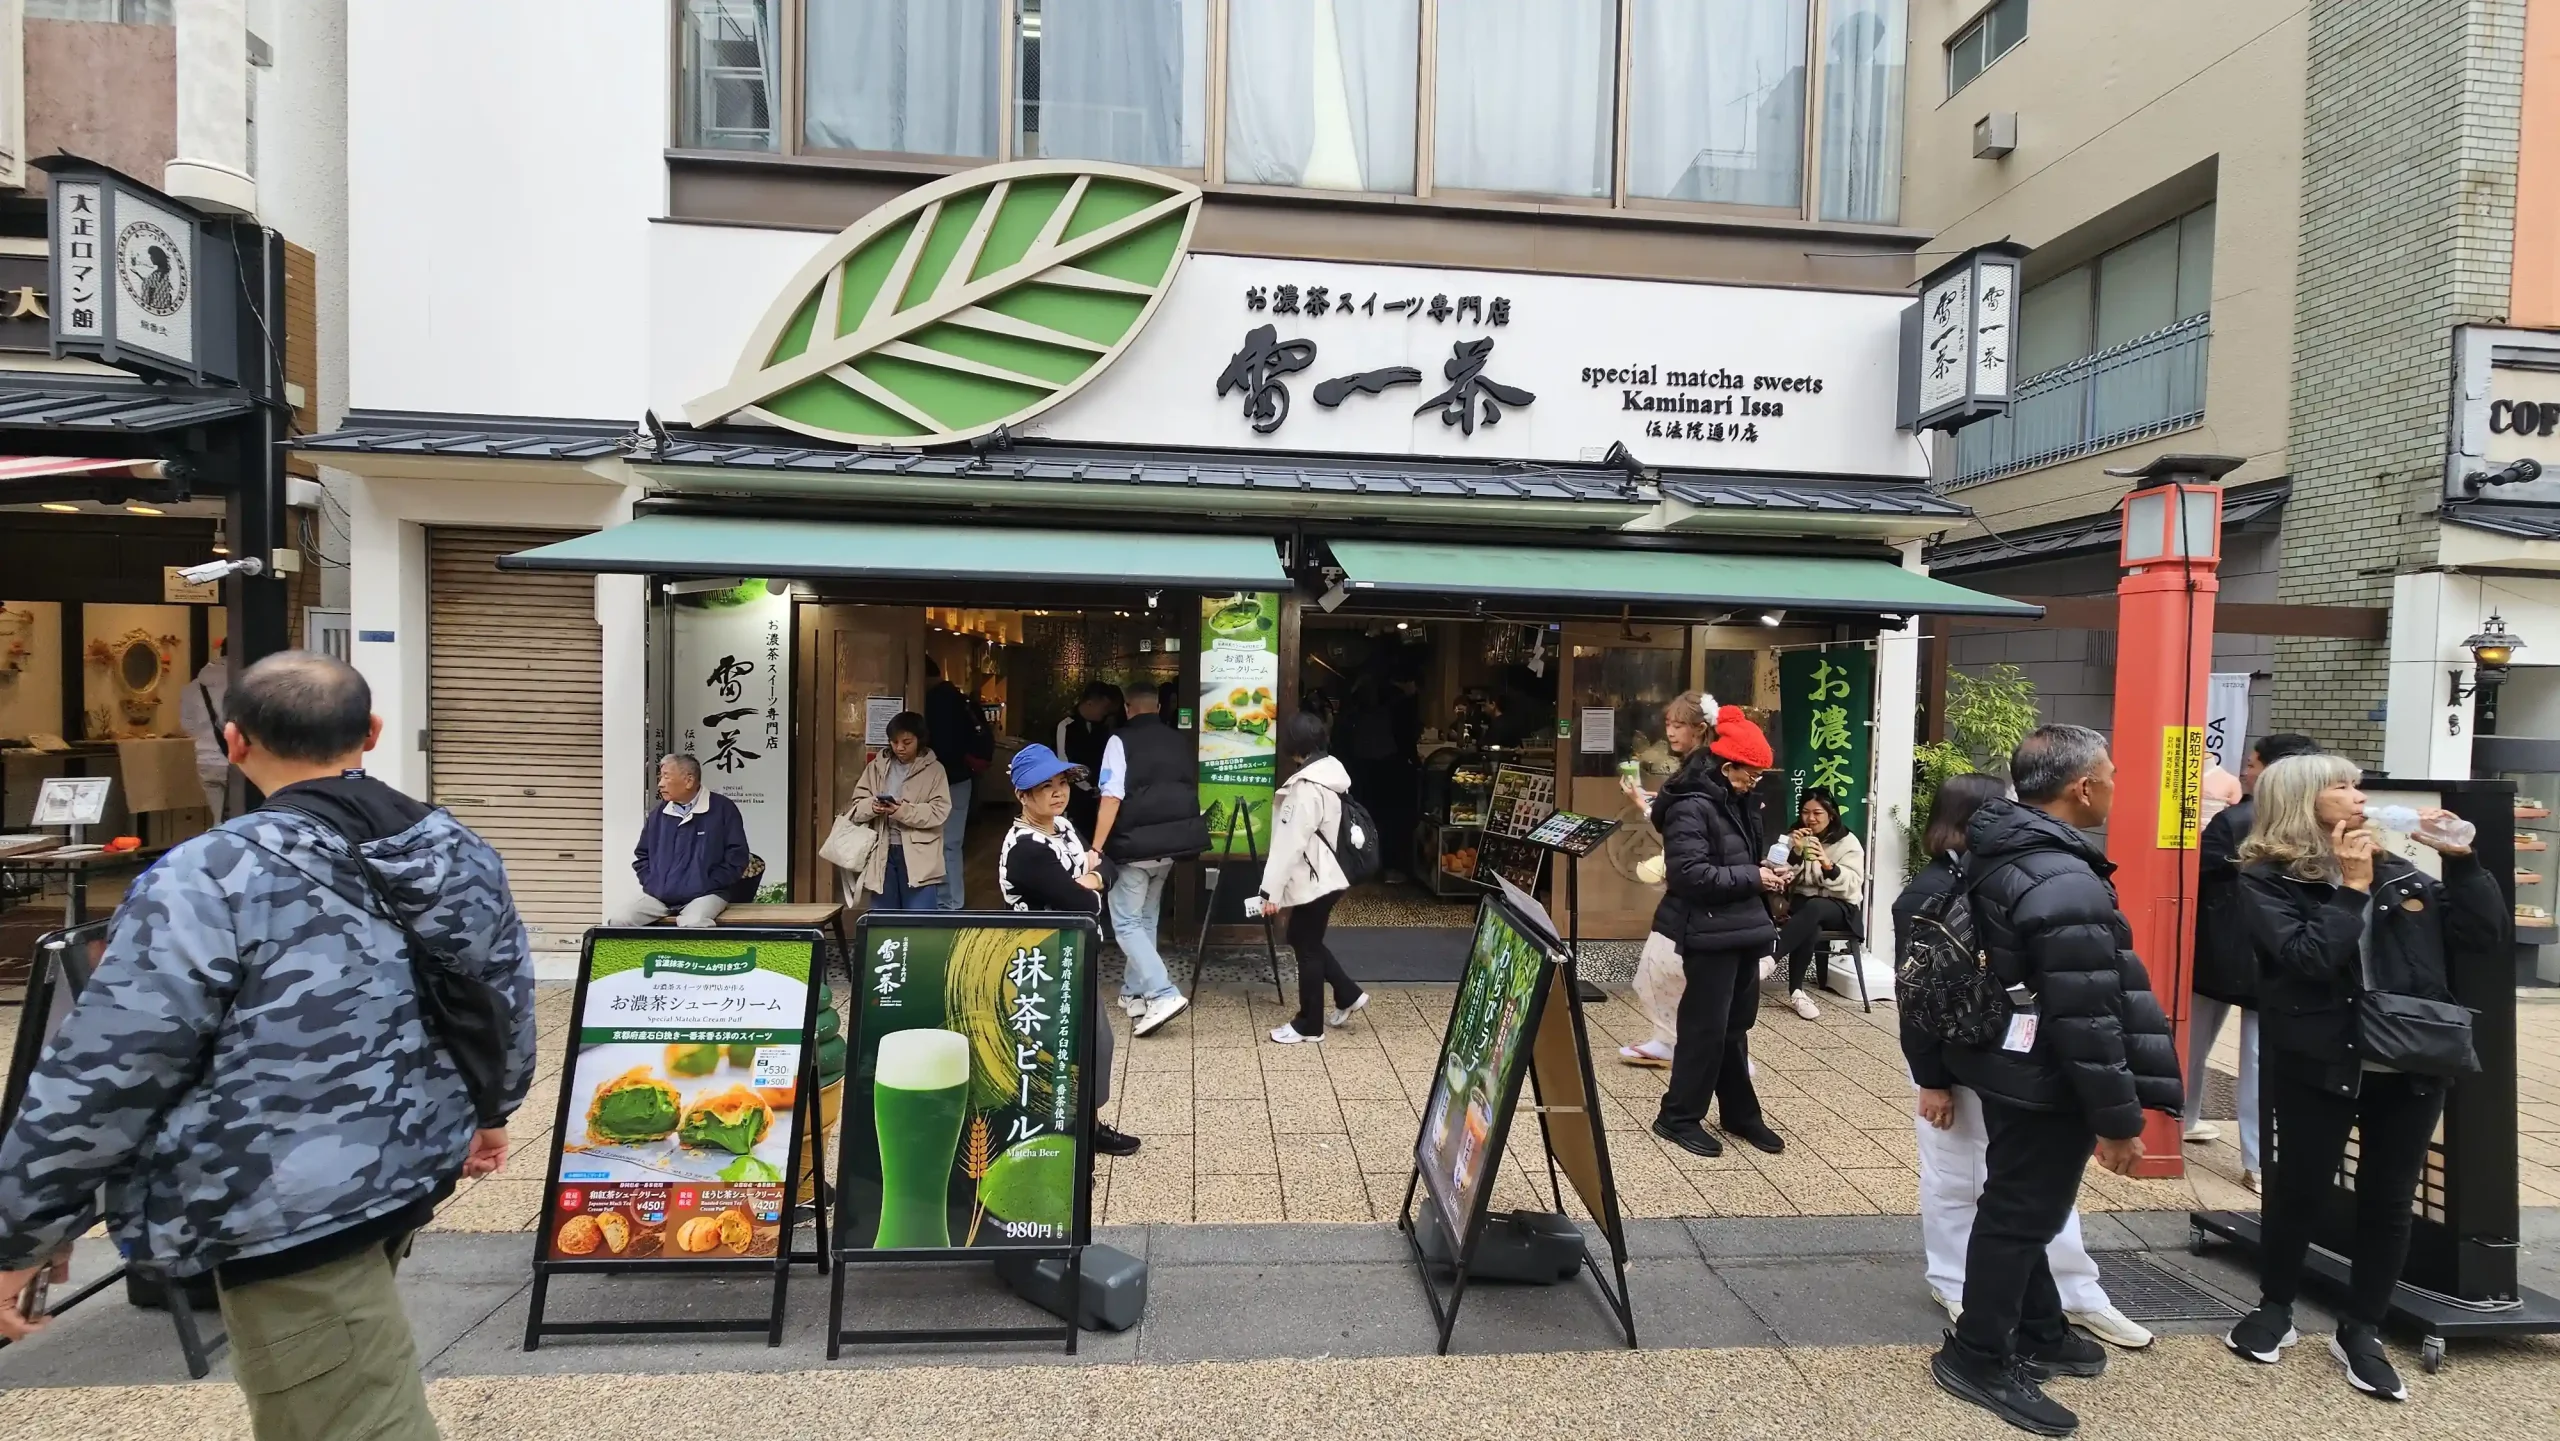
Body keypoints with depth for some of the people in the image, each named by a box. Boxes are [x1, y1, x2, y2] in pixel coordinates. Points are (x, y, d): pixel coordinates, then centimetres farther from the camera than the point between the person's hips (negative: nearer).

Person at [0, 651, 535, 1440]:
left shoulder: (209, 879, -19)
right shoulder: (462, 852, 0)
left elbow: (108, 1074, -15)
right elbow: (508, 997, 11)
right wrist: (493, 1109, 27)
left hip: (291, 1215, -7)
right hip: (415, 1167, 7)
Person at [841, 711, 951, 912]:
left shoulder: (934, 770, -2)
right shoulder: (876, 767, 8)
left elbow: (939, 811, -10)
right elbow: (856, 807, 6)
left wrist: (903, 811, -23)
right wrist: (871, 807, -16)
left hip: (918, 855, -4)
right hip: (882, 853, 4)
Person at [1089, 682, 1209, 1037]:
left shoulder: (1120, 741, -9)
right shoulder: (1179, 741, 6)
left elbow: (1112, 797, -18)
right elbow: (1191, 791, 12)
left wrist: (1096, 848, -18)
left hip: (1134, 847, -6)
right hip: (1170, 844, 6)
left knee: (1125, 923, 0)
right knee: (1146, 920, 18)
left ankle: (1164, 995, -13)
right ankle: (1134, 993, 24)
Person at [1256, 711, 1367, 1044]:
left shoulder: (1308, 787, -23)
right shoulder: (1327, 773, 7)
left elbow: (1291, 843, -25)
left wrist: (1271, 891, -21)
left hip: (1314, 880, -9)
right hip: (1323, 875, 10)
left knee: (1307, 947, 3)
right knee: (1303, 939, 21)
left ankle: (1308, 1025, 17)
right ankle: (1349, 995, 28)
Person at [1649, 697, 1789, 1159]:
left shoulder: (1736, 802, 12)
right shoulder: (1691, 807, -18)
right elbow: (1689, 873, -25)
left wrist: (1766, 871, 5)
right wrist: (1752, 878, -18)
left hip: (1743, 928, 9)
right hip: (1709, 932, -9)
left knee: (1737, 1024, 17)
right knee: (1706, 1027, -2)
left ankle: (1740, 1114, 29)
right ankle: (1678, 1117, 12)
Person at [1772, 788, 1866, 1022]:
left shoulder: (1848, 842, 0)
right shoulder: (1793, 838, 9)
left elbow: (1851, 886, -13)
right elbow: (1785, 878, 0)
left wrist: (1828, 865, -33)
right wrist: (1795, 853, -18)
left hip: (1839, 908, -2)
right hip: (1801, 903, 2)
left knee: (1814, 908, -39)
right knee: (1809, 929, -36)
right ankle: (1796, 992, -32)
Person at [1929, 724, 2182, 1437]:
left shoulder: (1998, 852, 2)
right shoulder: (2066, 886, -28)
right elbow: (2088, 1021, -26)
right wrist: (2117, 1118, -16)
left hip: (2007, 1065, 9)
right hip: (2046, 1083, -9)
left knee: (2019, 1205, 21)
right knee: (2021, 1214, 4)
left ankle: (2038, 1331, 39)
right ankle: (1979, 1356, 18)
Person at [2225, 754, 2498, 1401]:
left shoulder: (2396, 869, 8)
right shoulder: (2266, 878, -9)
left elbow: (2486, 939, 5)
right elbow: (2308, 957, -21)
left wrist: (2461, 860, -3)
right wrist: (2350, 887, -15)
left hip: (2411, 1065, 5)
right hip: (2319, 1064, -5)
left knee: (2389, 1200, 12)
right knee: (2302, 1191, 8)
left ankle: (2360, 1330, 28)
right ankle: (2275, 1309, 28)